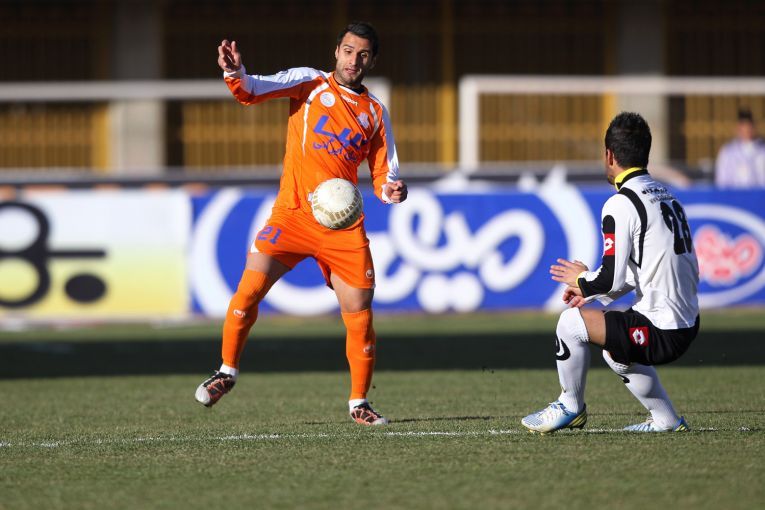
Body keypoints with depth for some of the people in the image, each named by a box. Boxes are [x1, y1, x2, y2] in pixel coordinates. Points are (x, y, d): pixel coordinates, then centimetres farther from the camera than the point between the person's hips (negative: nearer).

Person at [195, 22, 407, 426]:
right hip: (292, 214, -2)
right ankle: (227, 371, 10)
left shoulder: (375, 112, 13)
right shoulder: (310, 83, 5)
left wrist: (391, 190, -8)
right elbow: (255, 90, -10)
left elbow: (384, 173, 16)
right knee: (248, 290, -13)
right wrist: (235, 75, -32)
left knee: (359, 313, -4)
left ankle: (359, 403, 11)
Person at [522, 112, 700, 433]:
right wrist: (595, 294, 22)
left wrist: (583, 281, 5)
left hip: (661, 333, -9)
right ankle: (666, 421, 29)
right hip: (688, 326, 9)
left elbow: (611, 279, -17)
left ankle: (570, 407, 15)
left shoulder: (621, 204, -13)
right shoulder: (667, 197, 15)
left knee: (572, 321, -3)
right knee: (613, 350, 31)